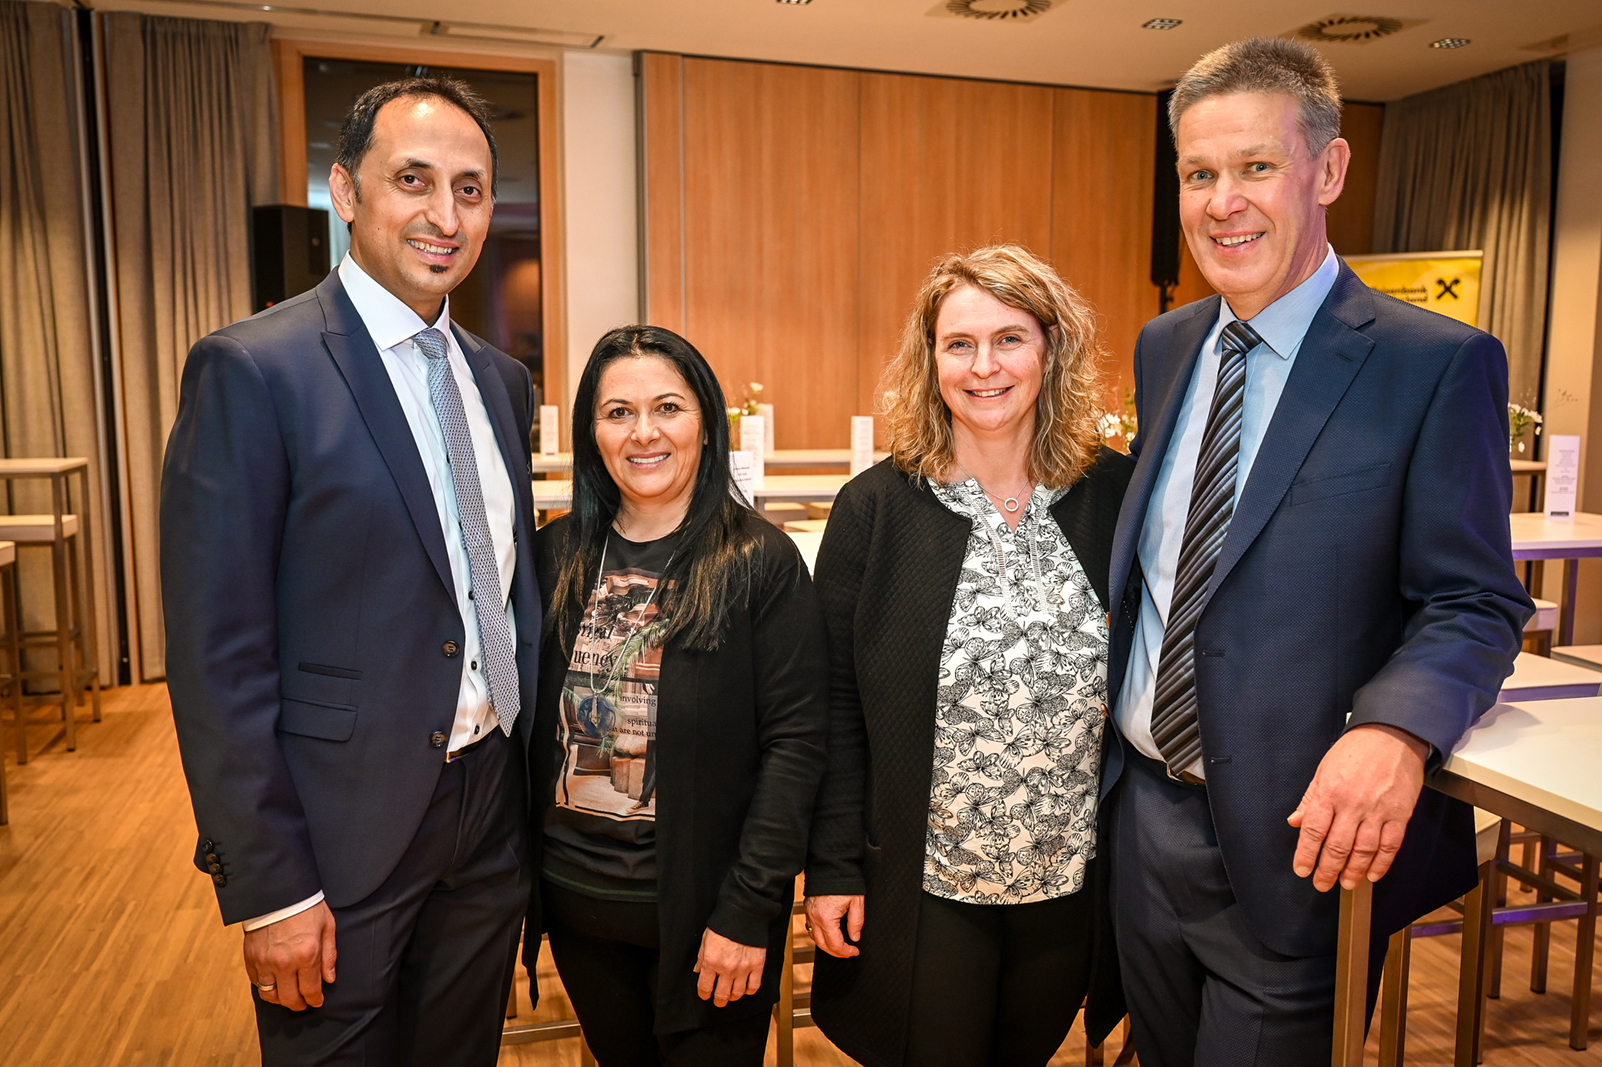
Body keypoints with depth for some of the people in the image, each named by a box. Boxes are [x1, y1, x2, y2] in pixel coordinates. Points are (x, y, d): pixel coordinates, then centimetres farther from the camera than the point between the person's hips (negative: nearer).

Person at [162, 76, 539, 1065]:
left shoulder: (502, 380, 7)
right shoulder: (252, 370, -14)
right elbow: (216, 656, -15)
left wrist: (534, 789, 11)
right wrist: (270, 888, -14)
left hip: (493, 813, 6)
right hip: (342, 830, -6)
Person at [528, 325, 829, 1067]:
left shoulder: (760, 562, -12)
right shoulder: (557, 553, 0)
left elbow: (796, 742, -13)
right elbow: (533, 724, 6)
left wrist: (747, 910, -15)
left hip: (701, 902, -4)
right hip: (575, 896, 4)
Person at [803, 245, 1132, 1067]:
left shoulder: (1116, 497, -4)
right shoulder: (876, 508, -8)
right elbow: (837, 700, -6)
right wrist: (832, 867, -6)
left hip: (1072, 879, 3)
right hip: (923, 882, -2)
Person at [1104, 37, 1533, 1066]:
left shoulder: (1439, 365, -11)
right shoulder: (1164, 346, 6)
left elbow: (1475, 604, -11)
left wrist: (1393, 731, -30)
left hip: (1297, 841, -5)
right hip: (1141, 817, 6)